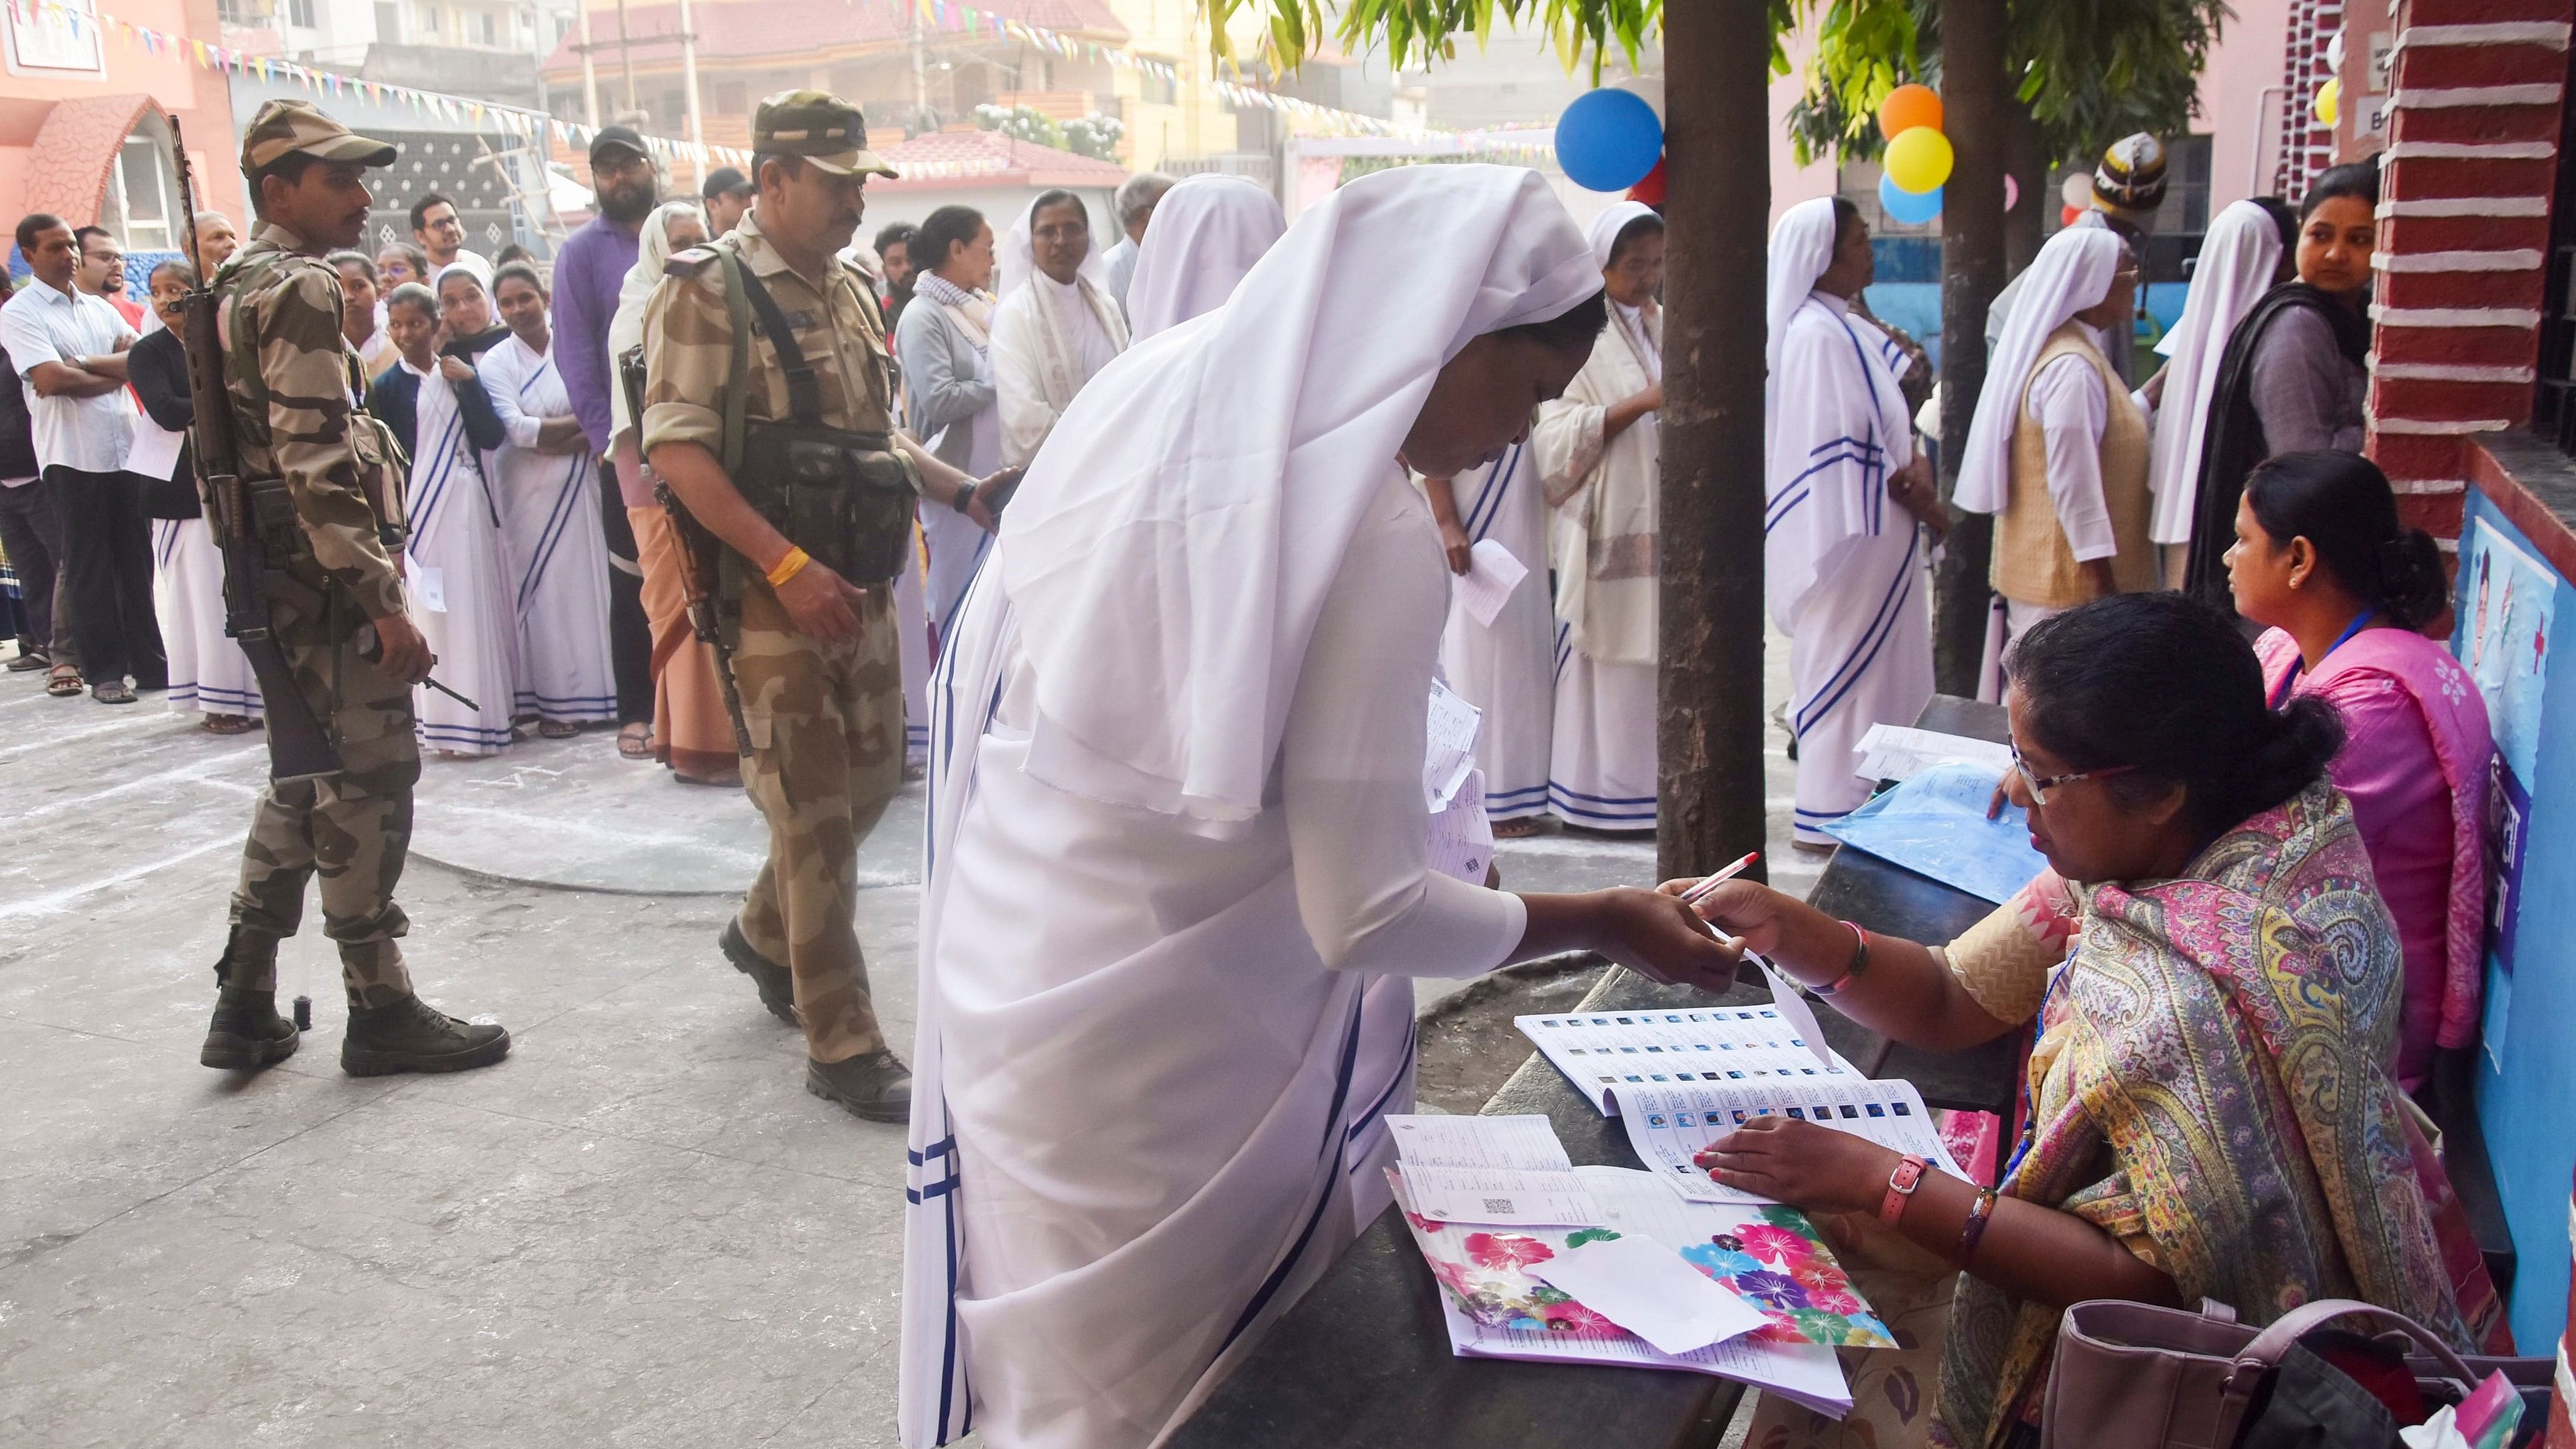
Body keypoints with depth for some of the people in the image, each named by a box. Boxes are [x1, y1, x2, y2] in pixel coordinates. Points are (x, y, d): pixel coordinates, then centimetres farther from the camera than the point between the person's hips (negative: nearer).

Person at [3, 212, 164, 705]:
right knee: (89, 568, 2)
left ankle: (149, 661, 15)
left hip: (127, 449, 5)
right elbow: (52, 379, -15)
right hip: (74, 456, -5)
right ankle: (105, 670, 8)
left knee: (136, 561, 8)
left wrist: (85, 365, -12)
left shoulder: (98, 307, 15)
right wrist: (116, 375, -3)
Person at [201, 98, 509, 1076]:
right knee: (367, 787, -2)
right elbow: (320, 465, -22)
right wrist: (385, 600, -22)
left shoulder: (239, 288, 17)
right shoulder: (301, 288, -14)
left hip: (276, 581, 10)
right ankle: (380, 1011, 7)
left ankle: (246, 1006, 21)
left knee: (304, 784, 16)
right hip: (327, 580, -10)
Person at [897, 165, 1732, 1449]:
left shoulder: (1152, 385, 0)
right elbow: (1364, 911, -20)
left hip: (998, 952, 7)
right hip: (1149, 1055, -7)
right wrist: (1595, 924, -7)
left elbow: (975, 680, 7)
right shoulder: (1377, 537, -22)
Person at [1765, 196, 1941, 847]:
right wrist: (1910, 493, -12)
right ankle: (1830, 815, 7)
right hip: (1846, 526, -10)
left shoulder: (1848, 328, 13)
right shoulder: (1815, 333, -17)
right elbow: (1838, 445, -20)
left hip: (1875, 528, 10)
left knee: (1871, 664, 14)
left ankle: (1855, 802, 24)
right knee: (1845, 664, -2)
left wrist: (1913, 461, -2)